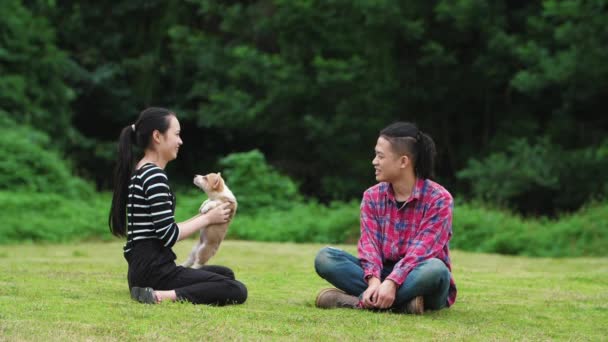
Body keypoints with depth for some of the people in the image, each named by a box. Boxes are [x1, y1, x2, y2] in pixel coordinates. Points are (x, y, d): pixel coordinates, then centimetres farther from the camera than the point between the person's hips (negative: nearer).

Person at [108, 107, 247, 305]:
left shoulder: (139, 173, 16)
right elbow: (168, 235, -18)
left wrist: (202, 217, 14)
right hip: (153, 269, -10)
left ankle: (151, 290, 9)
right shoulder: (155, 176, -15)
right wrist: (208, 218, -4)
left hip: (142, 267, 10)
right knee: (237, 291, -16)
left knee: (226, 274, 26)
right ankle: (161, 296, -19)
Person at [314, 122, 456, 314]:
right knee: (325, 258, -18)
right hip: (384, 275, 4)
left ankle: (360, 301, -30)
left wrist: (391, 283, -36)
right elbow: (369, 243, -8)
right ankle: (402, 301, -30)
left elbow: (422, 249, -21)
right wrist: (374, 281, -29)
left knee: (435, 269, -39)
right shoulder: (372, 196, 4)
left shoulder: (438, 198, -11)